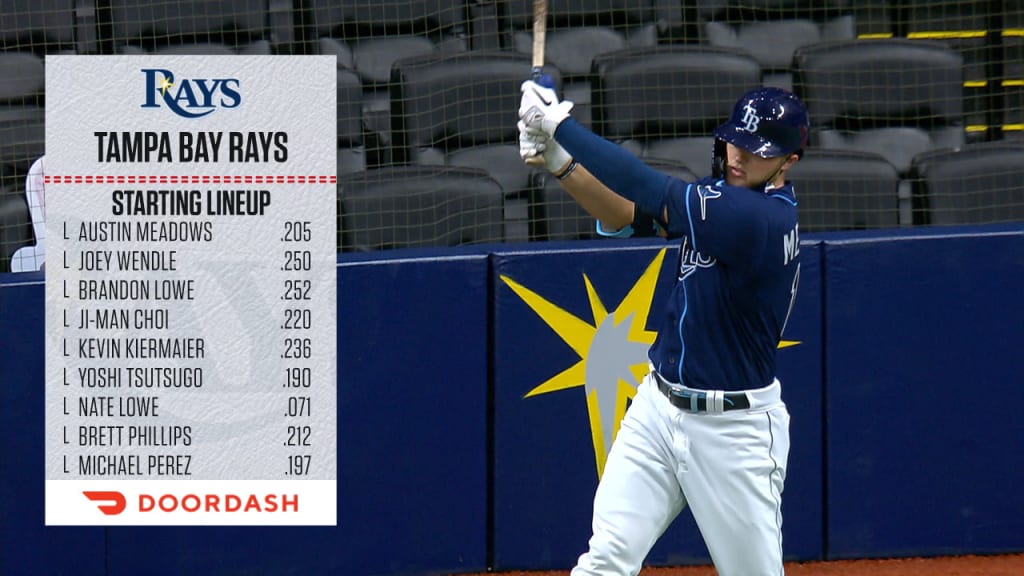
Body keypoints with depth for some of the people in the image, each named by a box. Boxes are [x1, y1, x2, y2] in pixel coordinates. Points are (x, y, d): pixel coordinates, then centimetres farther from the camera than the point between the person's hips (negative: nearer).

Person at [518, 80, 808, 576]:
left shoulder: (763, 218, -23)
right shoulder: (725, 195, 3)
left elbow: (653, 195, -27)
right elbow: (625, 217, 4)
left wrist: (561, 125, -22)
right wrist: (559, 163, -13)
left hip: (734, 430, -7)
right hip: (658, 407, 7)